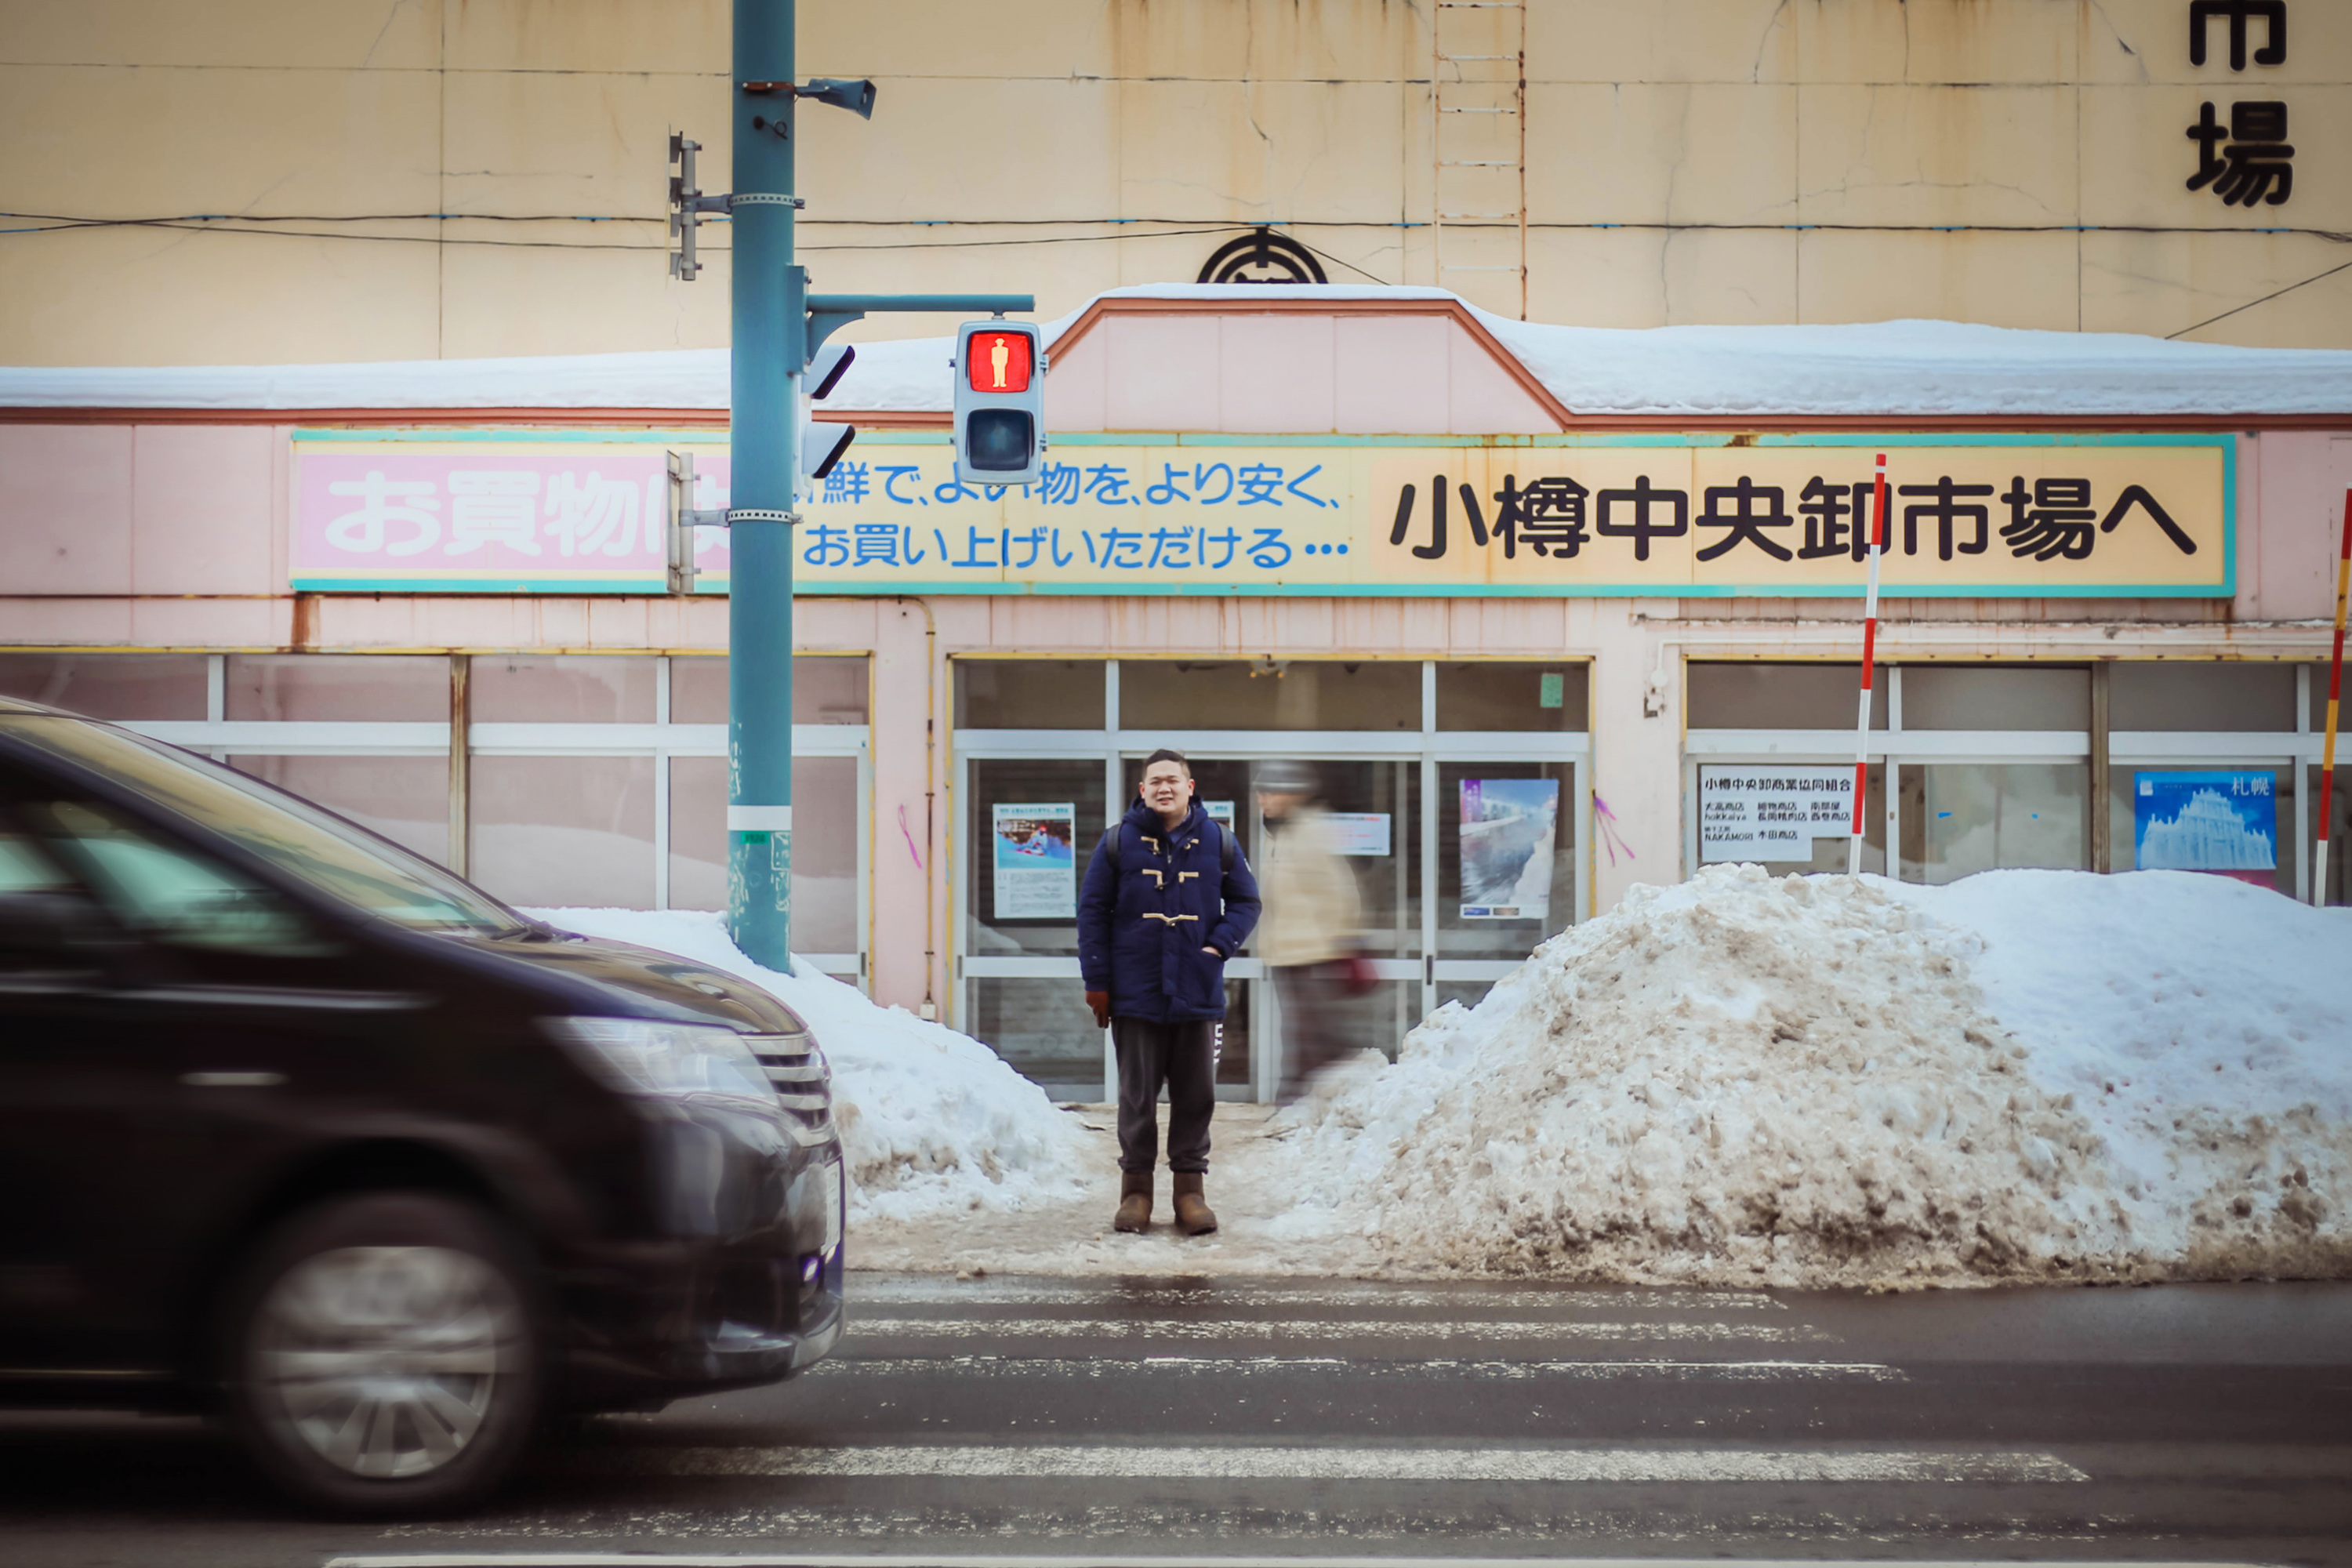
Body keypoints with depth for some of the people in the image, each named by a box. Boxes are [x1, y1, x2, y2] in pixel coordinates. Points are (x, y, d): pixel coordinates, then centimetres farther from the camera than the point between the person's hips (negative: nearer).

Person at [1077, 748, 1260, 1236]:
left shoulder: (1217, 843, 5)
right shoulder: (1119, 842, 2)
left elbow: (1245, 902, 14)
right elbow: (1093, 912, 4)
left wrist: (1220, 945, -3)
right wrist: (1097, 980, -1)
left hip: (1198, 994, 1)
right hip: (1135, 994, -1)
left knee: (1195, 1096, 5)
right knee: (1137, 1098, 4)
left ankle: (1190, 1190, 14)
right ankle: (1136, 1190, 12)